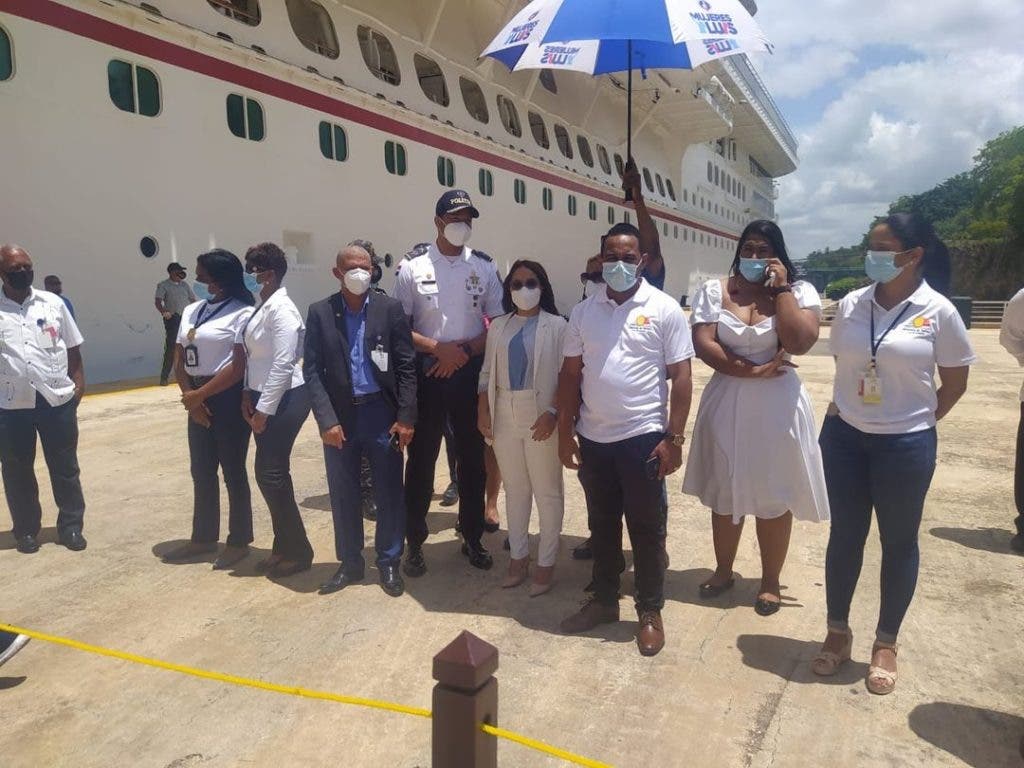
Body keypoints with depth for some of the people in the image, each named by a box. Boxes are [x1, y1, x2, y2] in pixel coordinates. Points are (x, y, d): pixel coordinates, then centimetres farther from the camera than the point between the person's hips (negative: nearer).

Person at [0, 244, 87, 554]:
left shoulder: (53, 303, 4)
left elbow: (73, 348, 8)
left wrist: (78, 382, 1)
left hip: (58, 399, 1)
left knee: (65, 467, 8)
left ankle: (70, 526, 20)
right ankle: (26, 530, 25)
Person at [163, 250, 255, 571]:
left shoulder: (243, 313, -11)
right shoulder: (192, 310, 12)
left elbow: (239, 367, -16)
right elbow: (179, 360, 10)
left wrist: (200, 395, -12)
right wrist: (190, 397, -4)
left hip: (229, 399, -7)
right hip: (198, 399, 7)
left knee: (232, 471, 1)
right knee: (201, 471, 13)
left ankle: (239, 541, 15)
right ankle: (203, 537, 26)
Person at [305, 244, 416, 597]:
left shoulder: (390, 309, 0)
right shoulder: (320, 313, 2)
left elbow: (406, 366, -2)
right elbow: (312, 370, -1)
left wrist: (406, 417, -8)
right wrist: (327, 419, -11)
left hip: (382, 414, -1)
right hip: (340, 417, 1)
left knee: (389, 493, 7)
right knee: (343, 495, 12)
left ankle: (389, 563, 23)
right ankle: (350, 563, 28)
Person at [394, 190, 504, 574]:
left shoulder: (484, 266, 4)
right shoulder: (412, 269, -1)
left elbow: (499, 322, 4)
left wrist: (466, 350, -10)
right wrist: (438, 348, -14)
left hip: (471, 374, 2)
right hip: (427, 374, -1)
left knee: (472, 457, 10)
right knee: (421, 459, 6)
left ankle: (473, 537, 25)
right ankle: (415, 542, 19)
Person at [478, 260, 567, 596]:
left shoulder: (556, 326, -5)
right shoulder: (498, 326, 10)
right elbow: (487, 372, 11)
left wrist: (553, 413, -19)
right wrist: (483, 411, 2)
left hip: (541, 417, -4)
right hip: (504, 417, 5)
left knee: (547, 492, 5)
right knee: (515, 488, 14)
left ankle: (546, 563, 17)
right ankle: (518, 556, 27)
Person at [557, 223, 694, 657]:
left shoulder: (665, 310, -5)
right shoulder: (583, 312, 5)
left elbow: (681, 377, -6)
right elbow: (570, 374, 8)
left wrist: (674, 437, -10)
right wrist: (565, 432, 5)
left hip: (644, 437, -4)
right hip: (593, 438, 4)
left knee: (647, 529, 7)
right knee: (602, 525, 16)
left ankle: (650, 612, 23)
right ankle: (603, 601, 32)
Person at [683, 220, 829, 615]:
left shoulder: (799, 291, -1)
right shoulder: (714, 290, 2)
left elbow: (800, 342, -17)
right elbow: (702, 343, -8)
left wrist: (781, 288, -13)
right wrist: (749, 370, -15)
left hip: (777, 406, -1)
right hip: (726, 404, 2)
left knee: (774, 497, 9)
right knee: (724, 493, 13)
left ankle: (770, 581, 26)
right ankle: (723, 571, 32)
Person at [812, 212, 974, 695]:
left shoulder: (938, 311, -8)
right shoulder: (850, 306, 0)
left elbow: (955, 383, 1)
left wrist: (919, 421, 3)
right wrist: (844, 410, 7)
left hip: (906, 444, -3)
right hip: (844, 437, 3)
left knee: (899, 541, 11)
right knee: (845, 535, 11)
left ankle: (886, 643, 27)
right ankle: (838, 633, 27)